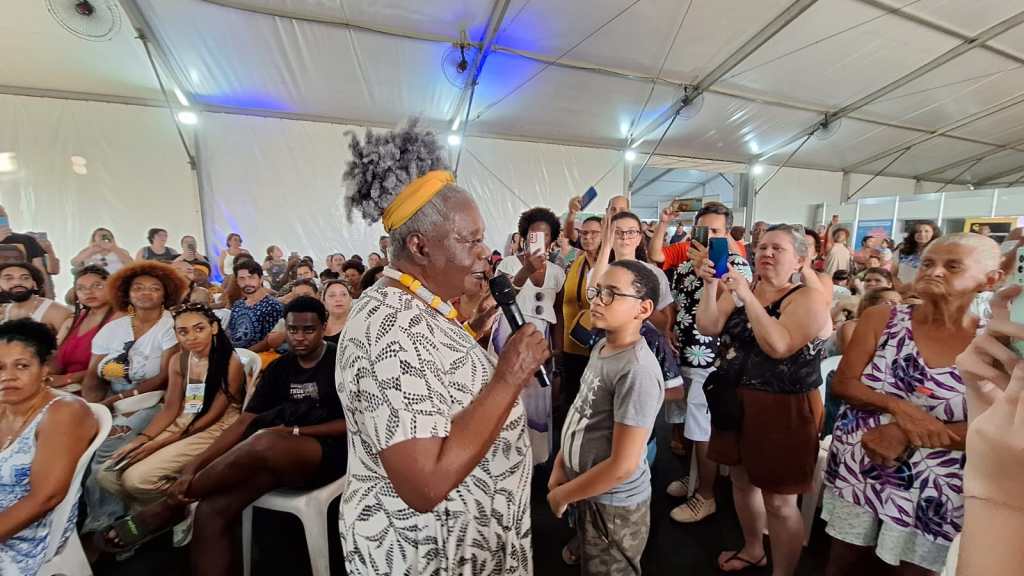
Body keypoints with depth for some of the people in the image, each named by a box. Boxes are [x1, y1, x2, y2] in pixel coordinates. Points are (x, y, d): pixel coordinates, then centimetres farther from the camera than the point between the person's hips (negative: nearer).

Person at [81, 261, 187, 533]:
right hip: (110, 403, 5)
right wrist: (91, 407, -14)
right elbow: (93, 376, 4)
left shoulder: (171, 326, -7)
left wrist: (120, 398, -17)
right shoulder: (113, 328, 8)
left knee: (108, 448, -22)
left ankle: (102, 520, 0)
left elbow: (165, 378, -12)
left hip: (151, 402, -5)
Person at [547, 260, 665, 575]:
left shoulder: (637, 371, -29)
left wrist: (561, 494, -14)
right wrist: (559, 467, 3)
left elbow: (622, 465, -27)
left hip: (614, 506, -7)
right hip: (591, 494, 7)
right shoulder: (602, 346, -2)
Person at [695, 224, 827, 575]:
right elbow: (708, 327, -6)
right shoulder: (740, 288, 6)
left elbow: (779, 346, -28)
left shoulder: (807, 299, -12)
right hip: (736, 402, 7)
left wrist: (748, 296, -27)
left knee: (779, 501, 4)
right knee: (742, 480, 21)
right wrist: (711, 285, -17)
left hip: (783, 409, -6)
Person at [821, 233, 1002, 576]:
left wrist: (908, 436, -21)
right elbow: (842, 384, -7)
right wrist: (899, 408, -23)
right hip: (856, 468, 1)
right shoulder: (881, 319, -5)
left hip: (932, 490, 0)